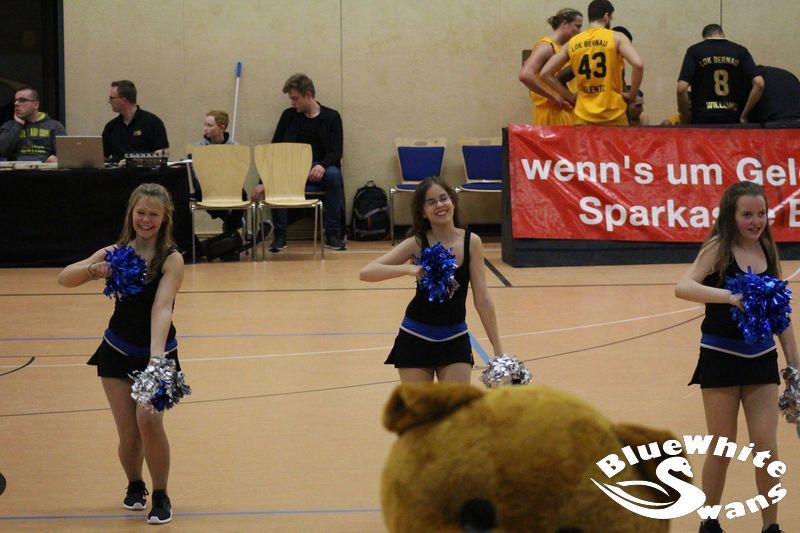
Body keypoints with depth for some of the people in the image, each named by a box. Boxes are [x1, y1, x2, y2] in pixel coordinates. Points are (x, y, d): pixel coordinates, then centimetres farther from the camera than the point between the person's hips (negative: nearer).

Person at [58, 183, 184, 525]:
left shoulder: (171, 259, -17)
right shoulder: (117, 252, -6)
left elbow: (161, 308, -31)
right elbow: (64, 279, -9)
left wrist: (156, 355, -45)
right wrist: (93, 270, -30)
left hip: (158, 353, -3)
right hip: (118, 352, 3)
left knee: (149, 420, -22)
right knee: (129, 435, -1)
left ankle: (161, 496, -1)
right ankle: (134, 487, 31)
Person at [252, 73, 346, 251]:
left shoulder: (331, 117, 4)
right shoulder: (288, 116, 9)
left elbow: (336, 152, -2)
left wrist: (322, 166, -25)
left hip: (320, 168, -1)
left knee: (333, 175, -36)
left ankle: (332, 234, -28)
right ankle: (279, 235, -24)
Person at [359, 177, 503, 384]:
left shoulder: (471, 242, -7)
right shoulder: (417, 243, -12)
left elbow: (482, 299, -4)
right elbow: (366, 272, -20)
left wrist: (498, 349, -6)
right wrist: (408, 269, -35)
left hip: (455, 340, 1)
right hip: (416, 339, -1)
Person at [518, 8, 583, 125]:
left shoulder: (562, 47, 15)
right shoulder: (546, 46, -11)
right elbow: (525, 75, -26)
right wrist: (553, 97, -19)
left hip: (564, 111, 9)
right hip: (550, 112, -9)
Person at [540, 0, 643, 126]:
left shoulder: (572, 43, 9)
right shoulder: (616, 38, -2)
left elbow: (545, 73, 9)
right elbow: (638, 64, -17)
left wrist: (570, 97, 12)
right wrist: (632, 95, -4)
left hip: (584, 116, 3)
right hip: (613, 115, -3)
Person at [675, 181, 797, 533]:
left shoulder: (768, 251, 5)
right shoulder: (719, 247, -10)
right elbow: (683, 287, -27)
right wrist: (730, 296, -42)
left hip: (762, 359, 4)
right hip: (721, 359, -4)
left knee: (767, 447, 1)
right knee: (722, 449, 5)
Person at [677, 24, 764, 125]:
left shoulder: (694, 51, 3)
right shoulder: (740, 51, 8)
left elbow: (681, 89, -8)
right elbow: (759, 84, -4)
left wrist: (685, 120, 4)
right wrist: (744, 115, 3)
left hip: (702, 120, -2)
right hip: (732, 120, 2)